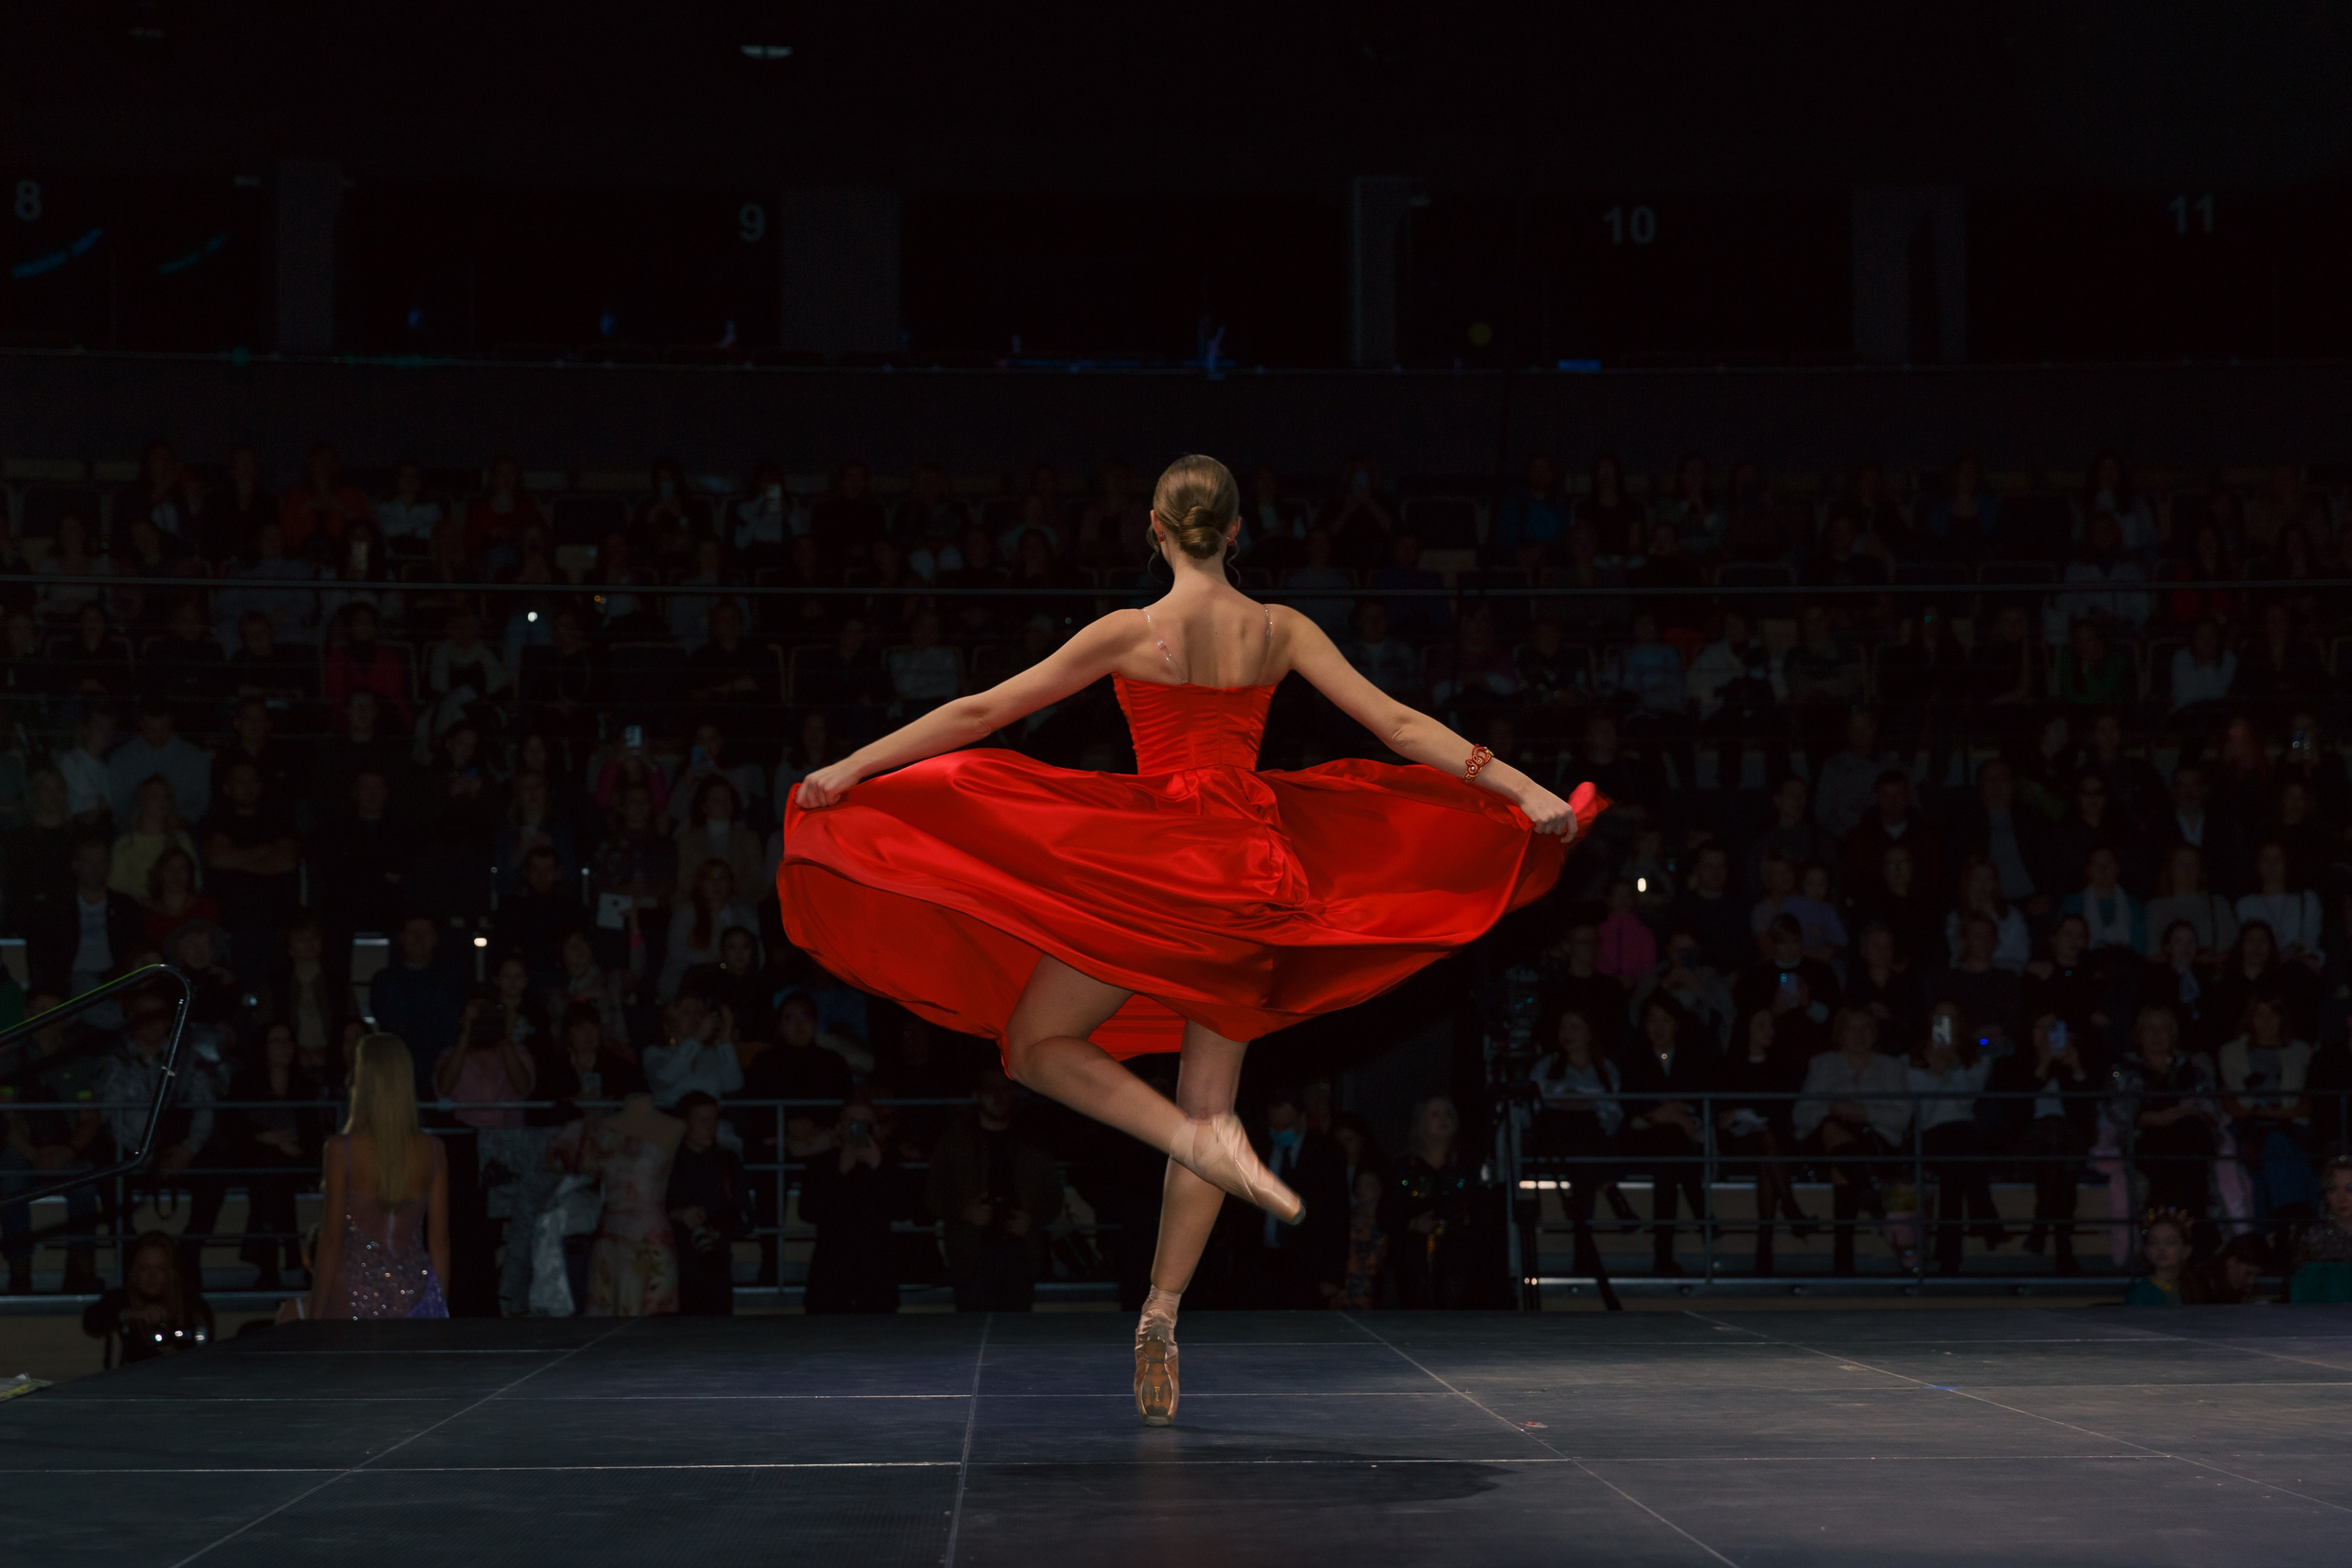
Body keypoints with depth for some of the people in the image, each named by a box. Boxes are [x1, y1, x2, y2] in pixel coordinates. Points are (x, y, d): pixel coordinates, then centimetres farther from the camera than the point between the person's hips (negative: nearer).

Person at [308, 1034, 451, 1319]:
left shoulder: (341, 1149, -7)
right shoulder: (431, 1151, 1)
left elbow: (331, 1240, -6)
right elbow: (439, 1241, 5)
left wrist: (315, 1316, 1)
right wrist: (441, 1309, 15)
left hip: (354, 1295, -3)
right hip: (414, 1294, 3)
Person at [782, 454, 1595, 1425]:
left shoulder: (1131, 633, -6)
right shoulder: (1280, 630, 1)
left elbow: (983, 710, -3)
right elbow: (1398, 725, 1)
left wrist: (853, 767, 3)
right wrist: (1522, 791, 7)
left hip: (1151, 866, -4)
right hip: (1251, 870, 4)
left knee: (1037, 1045, 7)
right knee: (1209, 1097, 12)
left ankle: (1199, 1140, -16)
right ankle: (1161, 1316, 9)